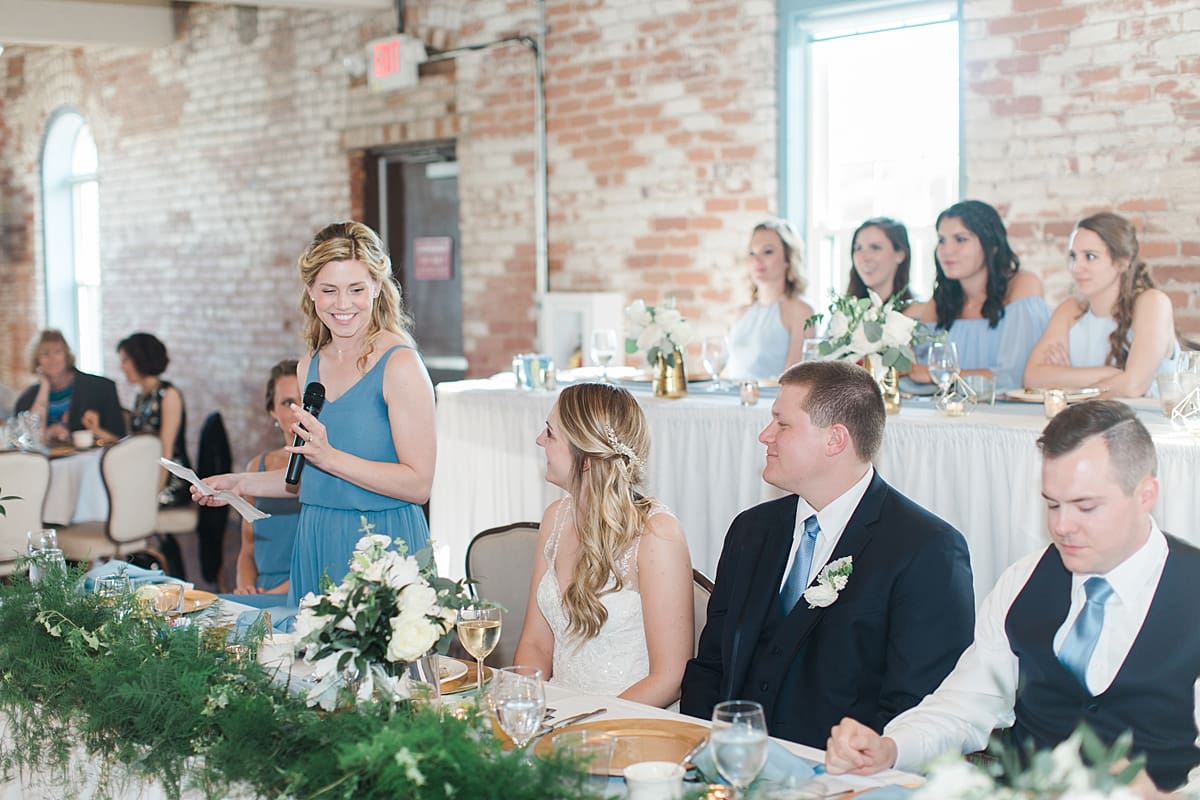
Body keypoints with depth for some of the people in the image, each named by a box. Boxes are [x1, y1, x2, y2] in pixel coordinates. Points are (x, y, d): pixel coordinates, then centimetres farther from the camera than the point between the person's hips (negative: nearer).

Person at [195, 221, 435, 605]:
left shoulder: (399, 364, -11)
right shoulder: (310, 367, 10)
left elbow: (418, 484, -17)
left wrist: (329, 456, -22)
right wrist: (243, 483, 13)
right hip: (315, 544, 6)